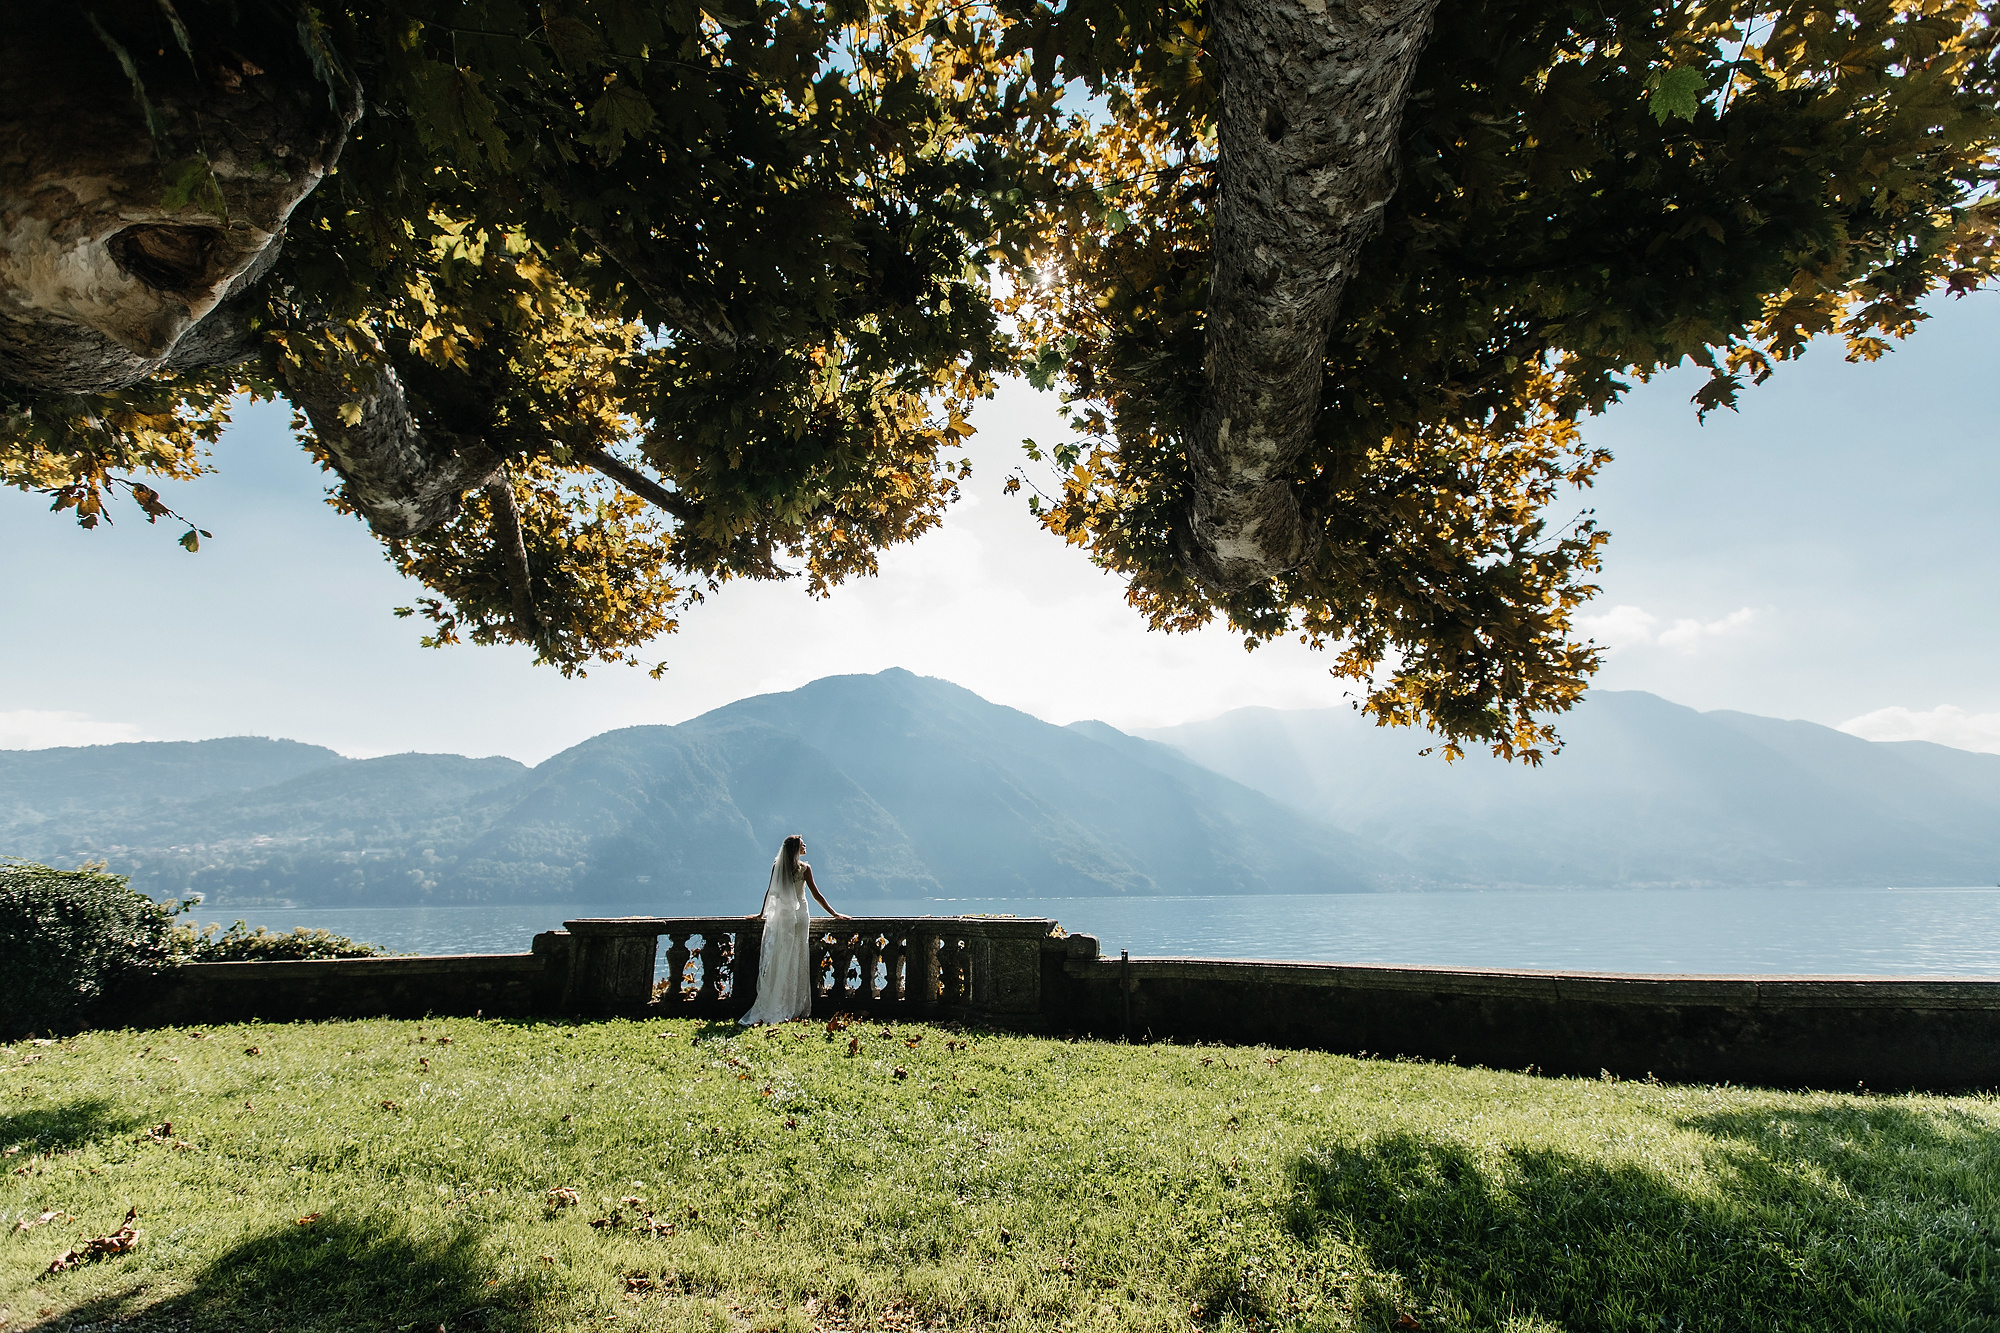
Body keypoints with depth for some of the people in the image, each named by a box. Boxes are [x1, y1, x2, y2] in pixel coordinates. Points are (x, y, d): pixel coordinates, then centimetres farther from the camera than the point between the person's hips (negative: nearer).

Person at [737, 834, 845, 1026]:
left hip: (779, 916, 3)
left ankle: (770, 1008, 9)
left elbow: (770, 891, 6)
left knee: (778, 960, 7)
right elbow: (816, 894, -7)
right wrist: (834, 914, 0)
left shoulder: (777, 866, 2)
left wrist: (763, 913, 19)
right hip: (798, 916, -3)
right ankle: (793, 1008, 7)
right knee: (796, 961, 3)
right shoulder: (804, 868, -9)